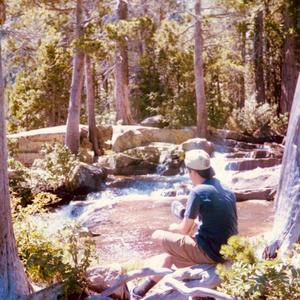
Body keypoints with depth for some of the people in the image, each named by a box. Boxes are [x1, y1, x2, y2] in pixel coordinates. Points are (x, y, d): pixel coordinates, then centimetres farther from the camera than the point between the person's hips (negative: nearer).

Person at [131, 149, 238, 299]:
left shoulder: (198, 192, -12)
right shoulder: (228, 191, 11)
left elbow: (185, 230, -6)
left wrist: (173, 228, 15)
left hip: (208, 252, -8)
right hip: (228, 252, 8)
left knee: (158, 235, 5)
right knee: (167, 257, 21)